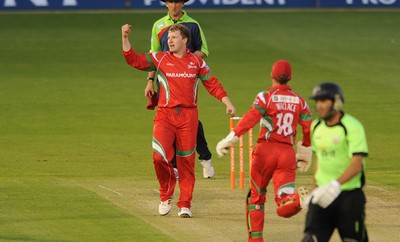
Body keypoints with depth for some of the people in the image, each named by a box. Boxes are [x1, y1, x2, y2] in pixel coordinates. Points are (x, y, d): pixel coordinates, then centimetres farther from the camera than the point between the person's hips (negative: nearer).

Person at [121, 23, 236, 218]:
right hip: (165, 115, -1)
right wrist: (125, 38, -14)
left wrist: (227, 103, 2)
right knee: (159, 157, -15)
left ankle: (184, 205, 11)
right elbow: (134, 60, -3)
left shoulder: (196, 62, 9)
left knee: (186, 161, 3)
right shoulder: (160, 59, 6)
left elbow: (212, 84, 11)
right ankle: (166, 195, 10)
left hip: (188, 116, 1)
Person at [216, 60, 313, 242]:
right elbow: (309, 129, 11)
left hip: (265, 151, -2)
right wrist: (305, 154, 25)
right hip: (287, 153, 2)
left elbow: (250, 119, -14)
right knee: (284, 208, -8)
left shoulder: (265, 97, -1)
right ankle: (296, 199, -44)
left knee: (256, 196, 17)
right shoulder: (299, 101, 11)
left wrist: (229, 141, -14)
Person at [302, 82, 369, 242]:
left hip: (349, 194, -5)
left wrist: (336, 184, -34)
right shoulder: (316, 127, 9)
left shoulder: (352, 126, -13)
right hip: (323, 194, 5)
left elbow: (357, 164, -22)